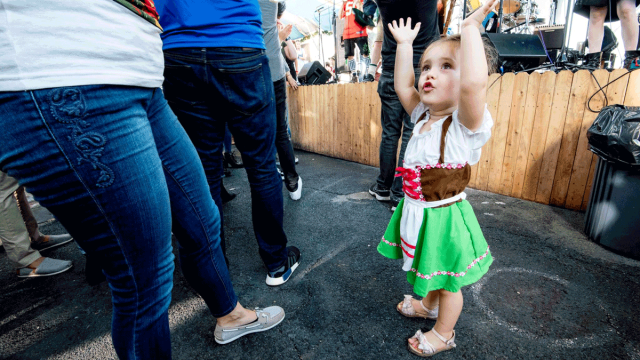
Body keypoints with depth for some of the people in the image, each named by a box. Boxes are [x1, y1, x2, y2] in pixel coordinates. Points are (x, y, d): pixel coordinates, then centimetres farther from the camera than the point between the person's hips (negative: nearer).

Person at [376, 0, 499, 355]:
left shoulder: (466, 123, -24)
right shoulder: (424, 116, -1)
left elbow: (474, 83, -44)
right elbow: (402, 85, 9)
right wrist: (404, 45, 9)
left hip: (444, 216, -7)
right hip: (417, 212, 7)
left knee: (448, 280, 17)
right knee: (427, 269, 30)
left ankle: (443, 334, 42)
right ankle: (427, 304, 58)